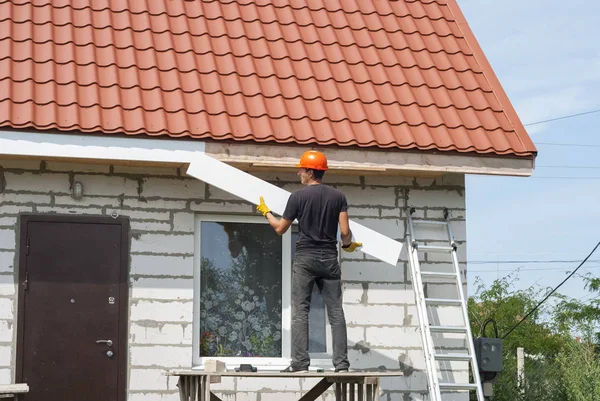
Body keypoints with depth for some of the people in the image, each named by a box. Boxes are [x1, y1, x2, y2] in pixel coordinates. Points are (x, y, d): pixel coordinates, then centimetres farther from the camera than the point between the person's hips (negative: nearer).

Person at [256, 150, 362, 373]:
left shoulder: (298, 196, -3)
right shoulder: (338, 196, 3)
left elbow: (280, 229, 5)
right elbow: (345, 231, -3)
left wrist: (266, 212, 23)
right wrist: (348, 245, 20)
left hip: (305, 258, -2)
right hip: (329, 258, 3)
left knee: (300, 311, -1)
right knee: (335, 311, 3)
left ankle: (300, 362, -7)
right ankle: (341, 363, -1)